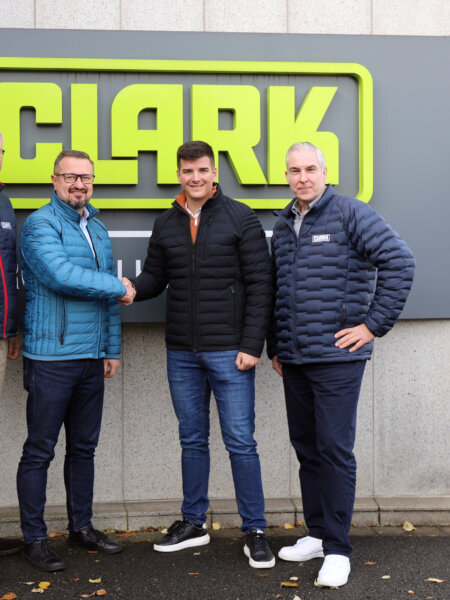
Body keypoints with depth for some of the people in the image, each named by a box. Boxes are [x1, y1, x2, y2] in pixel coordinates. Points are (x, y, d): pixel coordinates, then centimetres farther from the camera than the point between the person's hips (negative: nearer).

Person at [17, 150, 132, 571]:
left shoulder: (98, 229, 16)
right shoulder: (40, 224, -7)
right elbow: (62, 275, -22)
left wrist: (112, 348, 15)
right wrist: (119, 288, -10)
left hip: (92, 359, 7)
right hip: (52, 358, -7)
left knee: (83, 447, 15)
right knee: (40, 450, 1)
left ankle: (81, 527, 27)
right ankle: (34, 539, 12)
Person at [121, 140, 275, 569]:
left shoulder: (240, 219, -3)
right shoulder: (165, 225, 10)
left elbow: (259, 285, -6)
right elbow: (156, 277, 14)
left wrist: (251, 345, -12)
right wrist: (133, 287, -10)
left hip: (229, 352, -4)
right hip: (181, 353, 4)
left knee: (240, 441, -1)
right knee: (192, 440, 14)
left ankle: (254, 531, 12)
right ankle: (193, 523, 27)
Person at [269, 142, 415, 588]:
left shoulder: (349, 213, -6)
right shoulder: (283, 226, 14)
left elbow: (399, 261, -14)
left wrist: (374, 323, -14)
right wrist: (274, 347, 18)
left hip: (337, 357, -7)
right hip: (293, 359, 7)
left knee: (334, 450, -3)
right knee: (305, 447, 14)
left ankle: (337, 549, 8)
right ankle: (317, 534, 28)